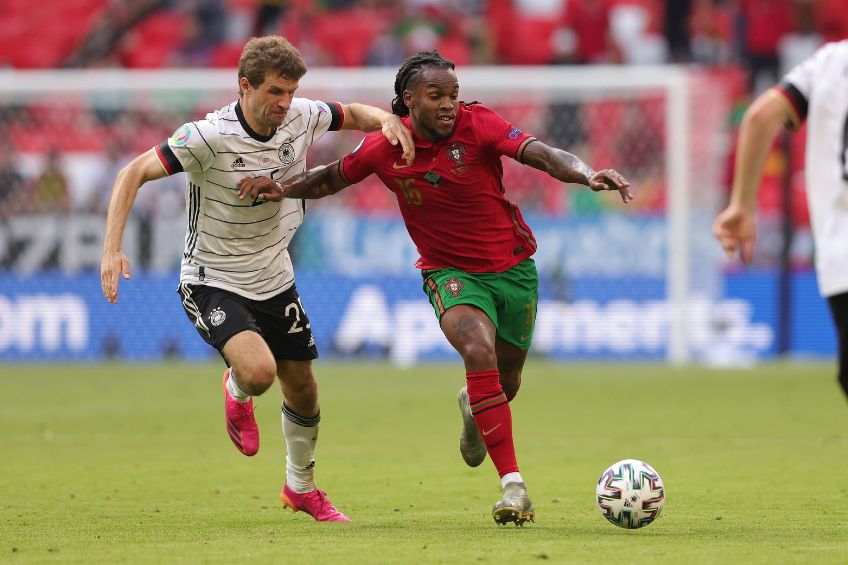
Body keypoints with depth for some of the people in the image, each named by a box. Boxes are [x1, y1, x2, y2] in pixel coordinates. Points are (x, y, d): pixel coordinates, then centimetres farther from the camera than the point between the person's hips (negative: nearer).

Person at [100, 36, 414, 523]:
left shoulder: (301, 117, -8)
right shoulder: (209, 136, -24)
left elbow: (352, 115, 13)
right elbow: (134, 173, -20)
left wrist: (386, 120, -10)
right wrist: (112, 249, -29)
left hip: (274, 279, 6)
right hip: (213, 282, -6)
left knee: (302, 386, 12)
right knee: (258, 370, -28)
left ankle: (301, 487, 38)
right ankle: (237, 393, 12)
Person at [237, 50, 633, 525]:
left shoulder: (477, 125, -17)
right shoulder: (385, 148, -10)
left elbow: (542, 154, -29)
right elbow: (333, 177, 8)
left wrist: (588, 175, -47)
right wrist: (282, 188, -9)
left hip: (513, 267, 1)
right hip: (451, 272, -1)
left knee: (505, 385, 15)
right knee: (479, 353, -30)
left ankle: (473, 407, 57)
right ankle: (513, 485, -28)